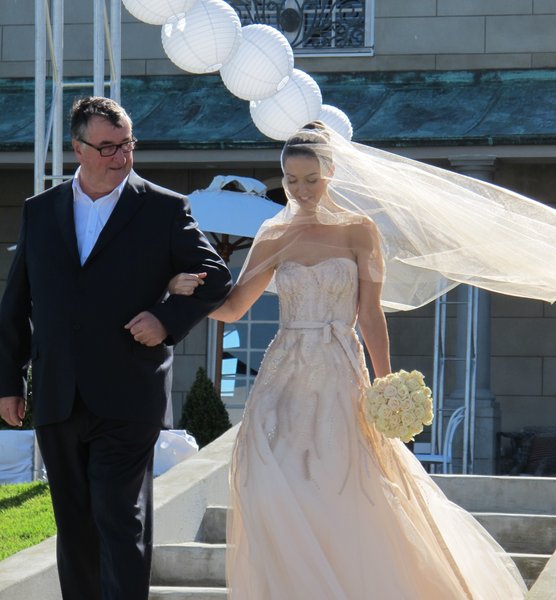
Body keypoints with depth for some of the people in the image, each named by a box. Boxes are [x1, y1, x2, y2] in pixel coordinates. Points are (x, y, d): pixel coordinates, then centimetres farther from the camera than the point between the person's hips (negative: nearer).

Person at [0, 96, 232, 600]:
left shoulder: (165, 210, 0)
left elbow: (216, 279, 4)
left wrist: (168, 319, -12)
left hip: (126, 400, -4)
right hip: (57, 402, 4)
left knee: (122, 522, -8)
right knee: (74, 526, 11)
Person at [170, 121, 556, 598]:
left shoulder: (360, 231, 0)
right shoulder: (274, 236, 8)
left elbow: (371, 315, -3)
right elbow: (232, 309, 9)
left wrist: (383, 387, -11)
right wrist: (190, 291, -11)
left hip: (339, 380, -3)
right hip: (284, 380, 3)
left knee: (343, 502, -4)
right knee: (271, 495, -8)